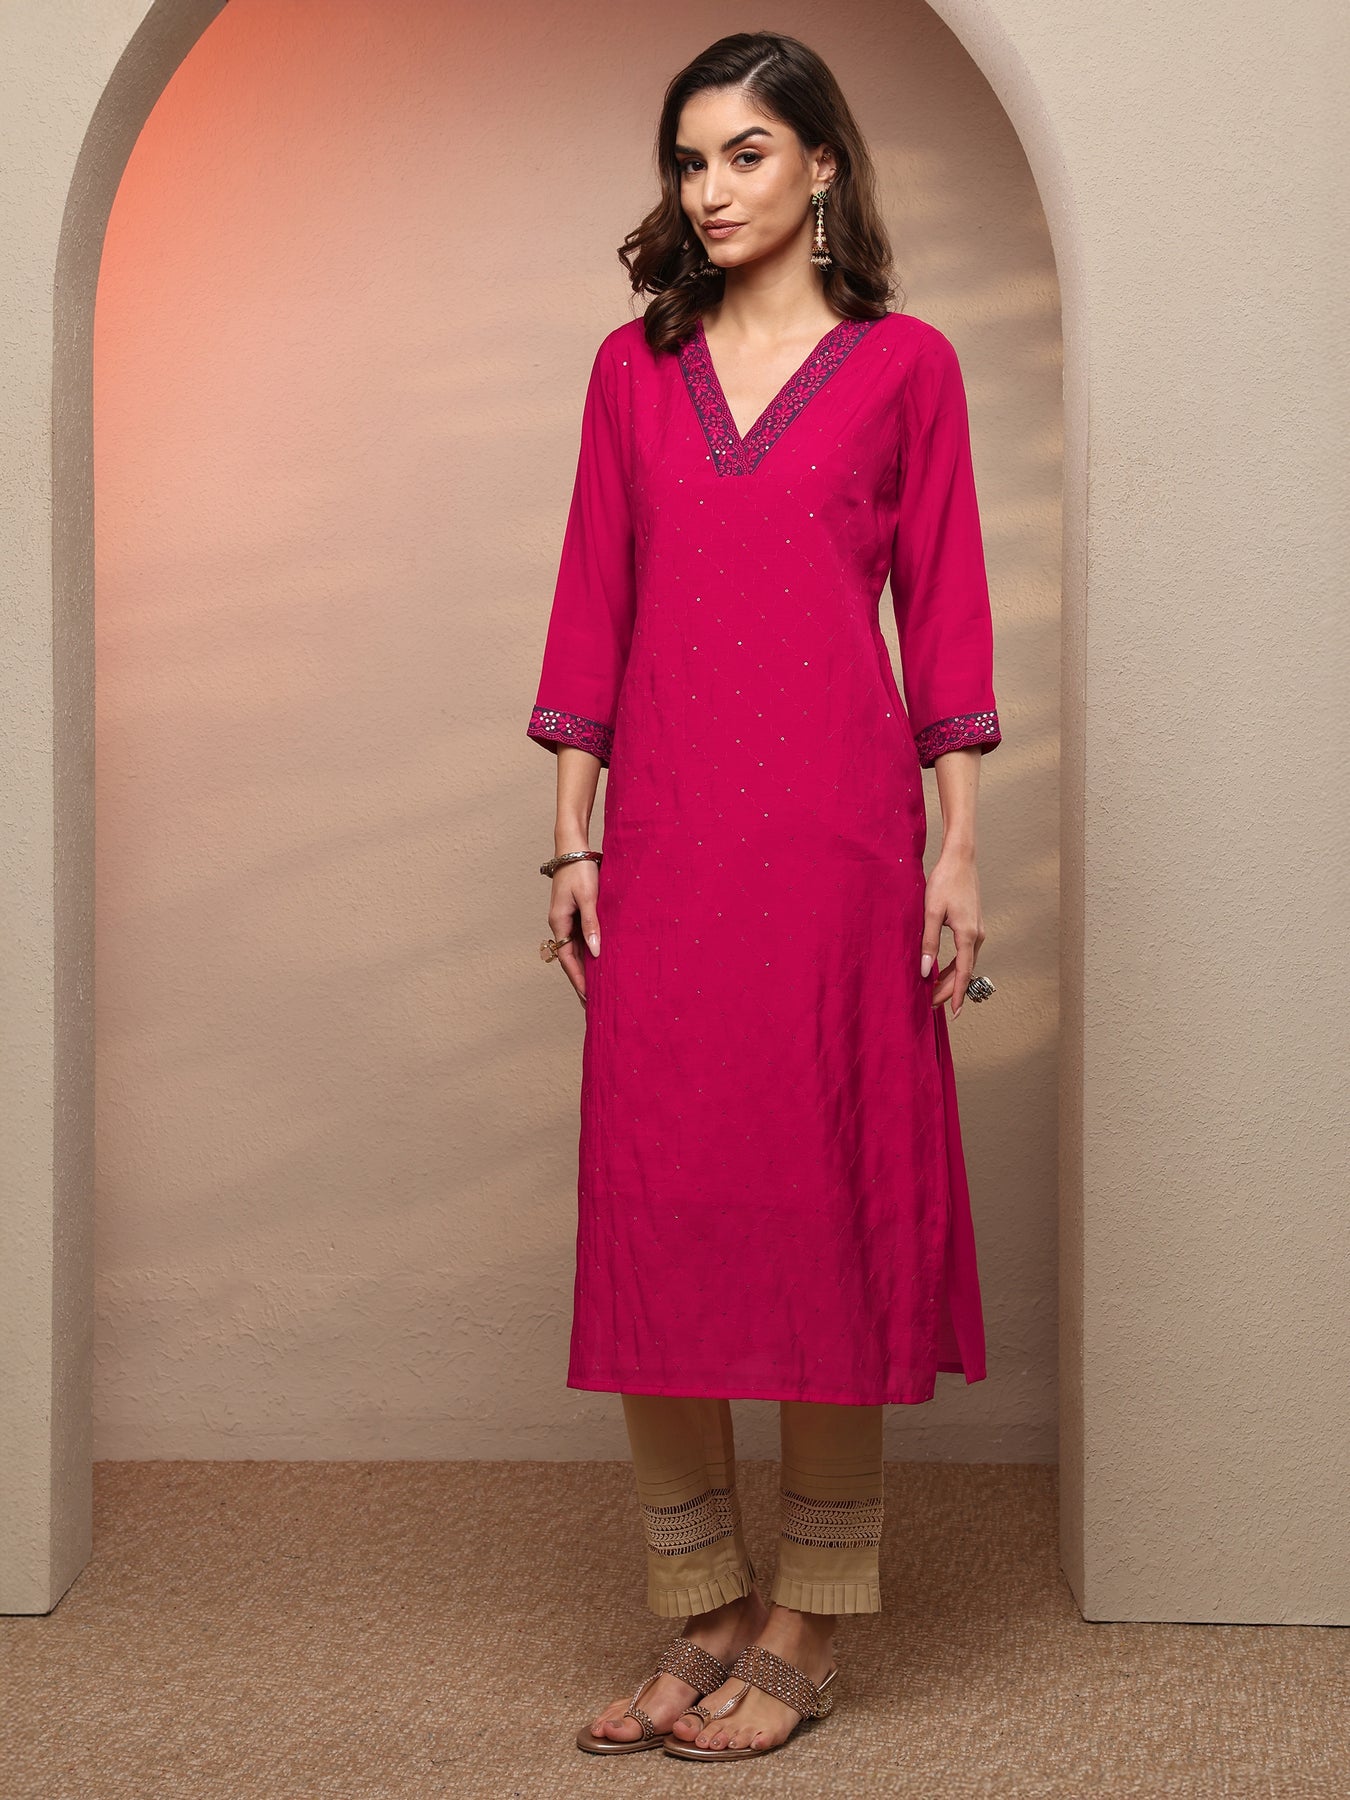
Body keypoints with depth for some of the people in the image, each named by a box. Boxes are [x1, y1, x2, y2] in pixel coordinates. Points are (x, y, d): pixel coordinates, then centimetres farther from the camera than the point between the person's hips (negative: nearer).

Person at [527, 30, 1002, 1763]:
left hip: (836, 828, -3)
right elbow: (593, 609, 12)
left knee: (826, 1201, 0)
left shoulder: (903, 365, 6)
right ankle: (703, 1617, 14)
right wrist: (570, 840, 5)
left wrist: (958, 851, -2)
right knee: (653, 1213, 1)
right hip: (665, 839, 3)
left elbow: (943, 612, 4)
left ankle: (807, 1627, 12)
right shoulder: (632, 368, 13)